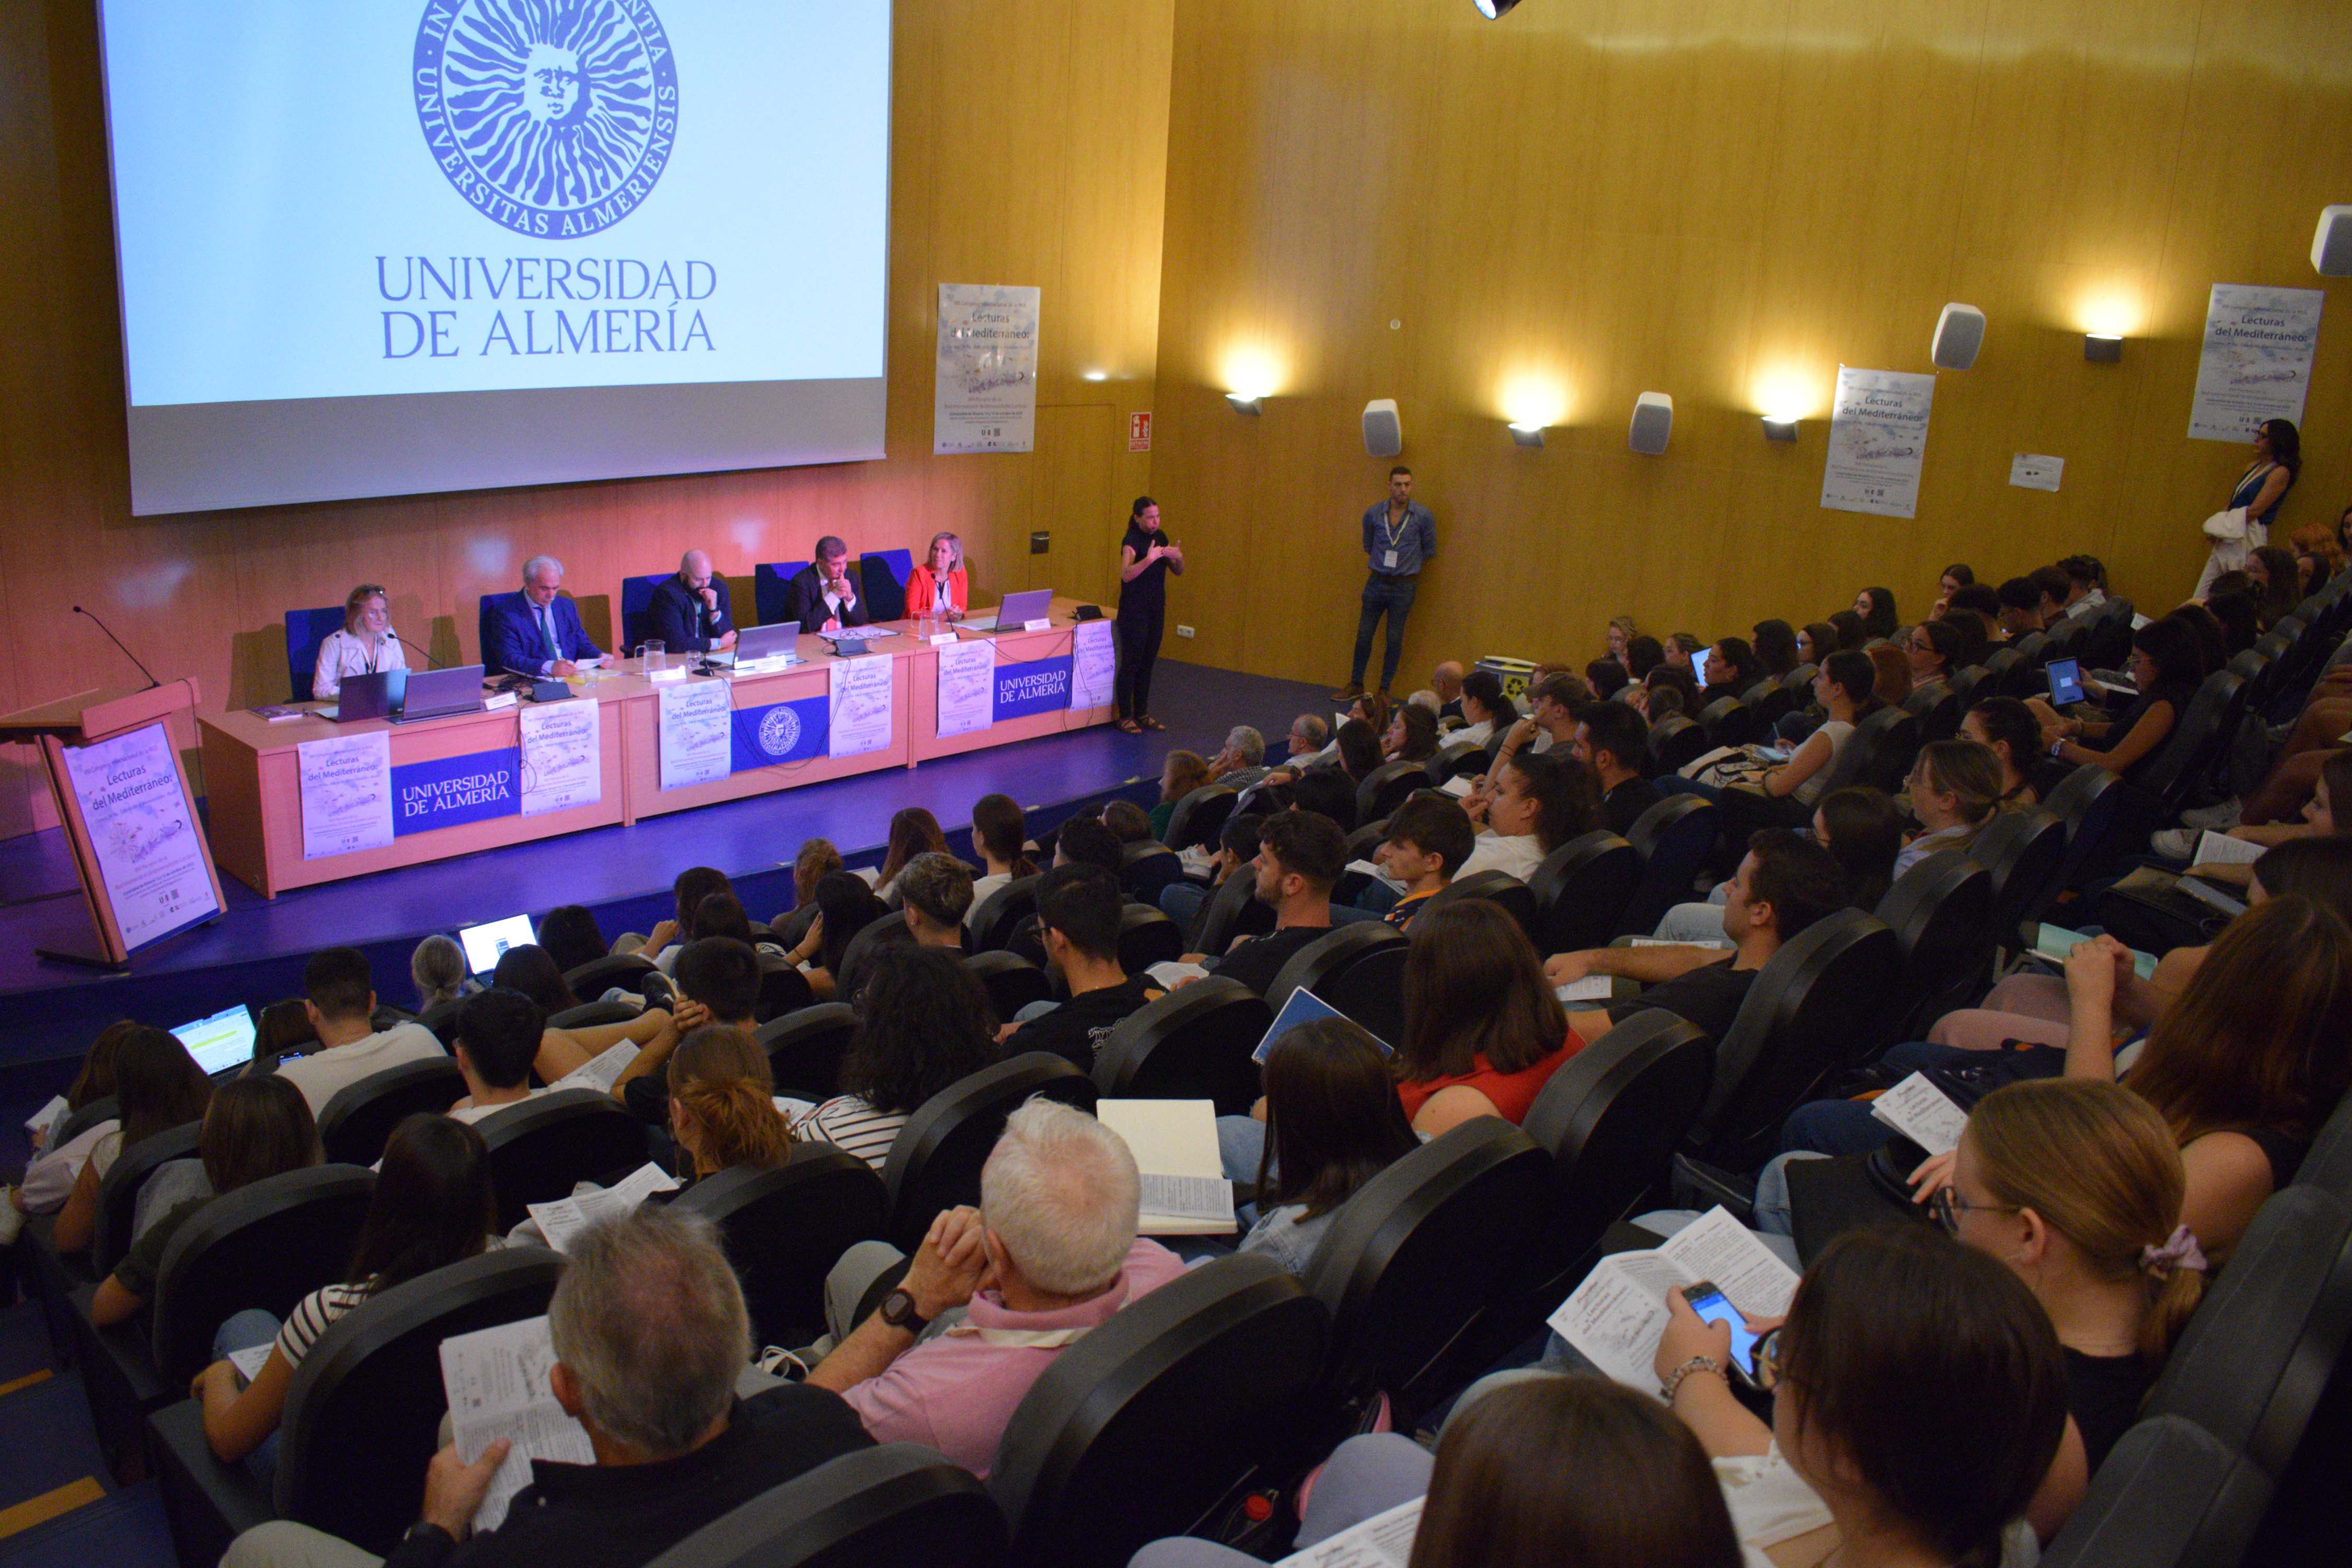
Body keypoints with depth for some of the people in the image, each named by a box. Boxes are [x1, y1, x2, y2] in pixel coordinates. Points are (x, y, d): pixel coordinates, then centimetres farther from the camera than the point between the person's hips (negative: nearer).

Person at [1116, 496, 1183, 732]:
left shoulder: (1160, 537, 6)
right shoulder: (1131, 540, -15)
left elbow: (1178, 572, 10)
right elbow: (1126, 575, -31)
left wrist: (1178, 557, -12)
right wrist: (1149, 559, -45)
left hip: (1156, 608, 7)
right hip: (1134, 610, -7)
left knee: (1148, 663, 12)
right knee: (1130, 664, -2)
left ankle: (1142, 714, 22)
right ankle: (1125, 717, 7)